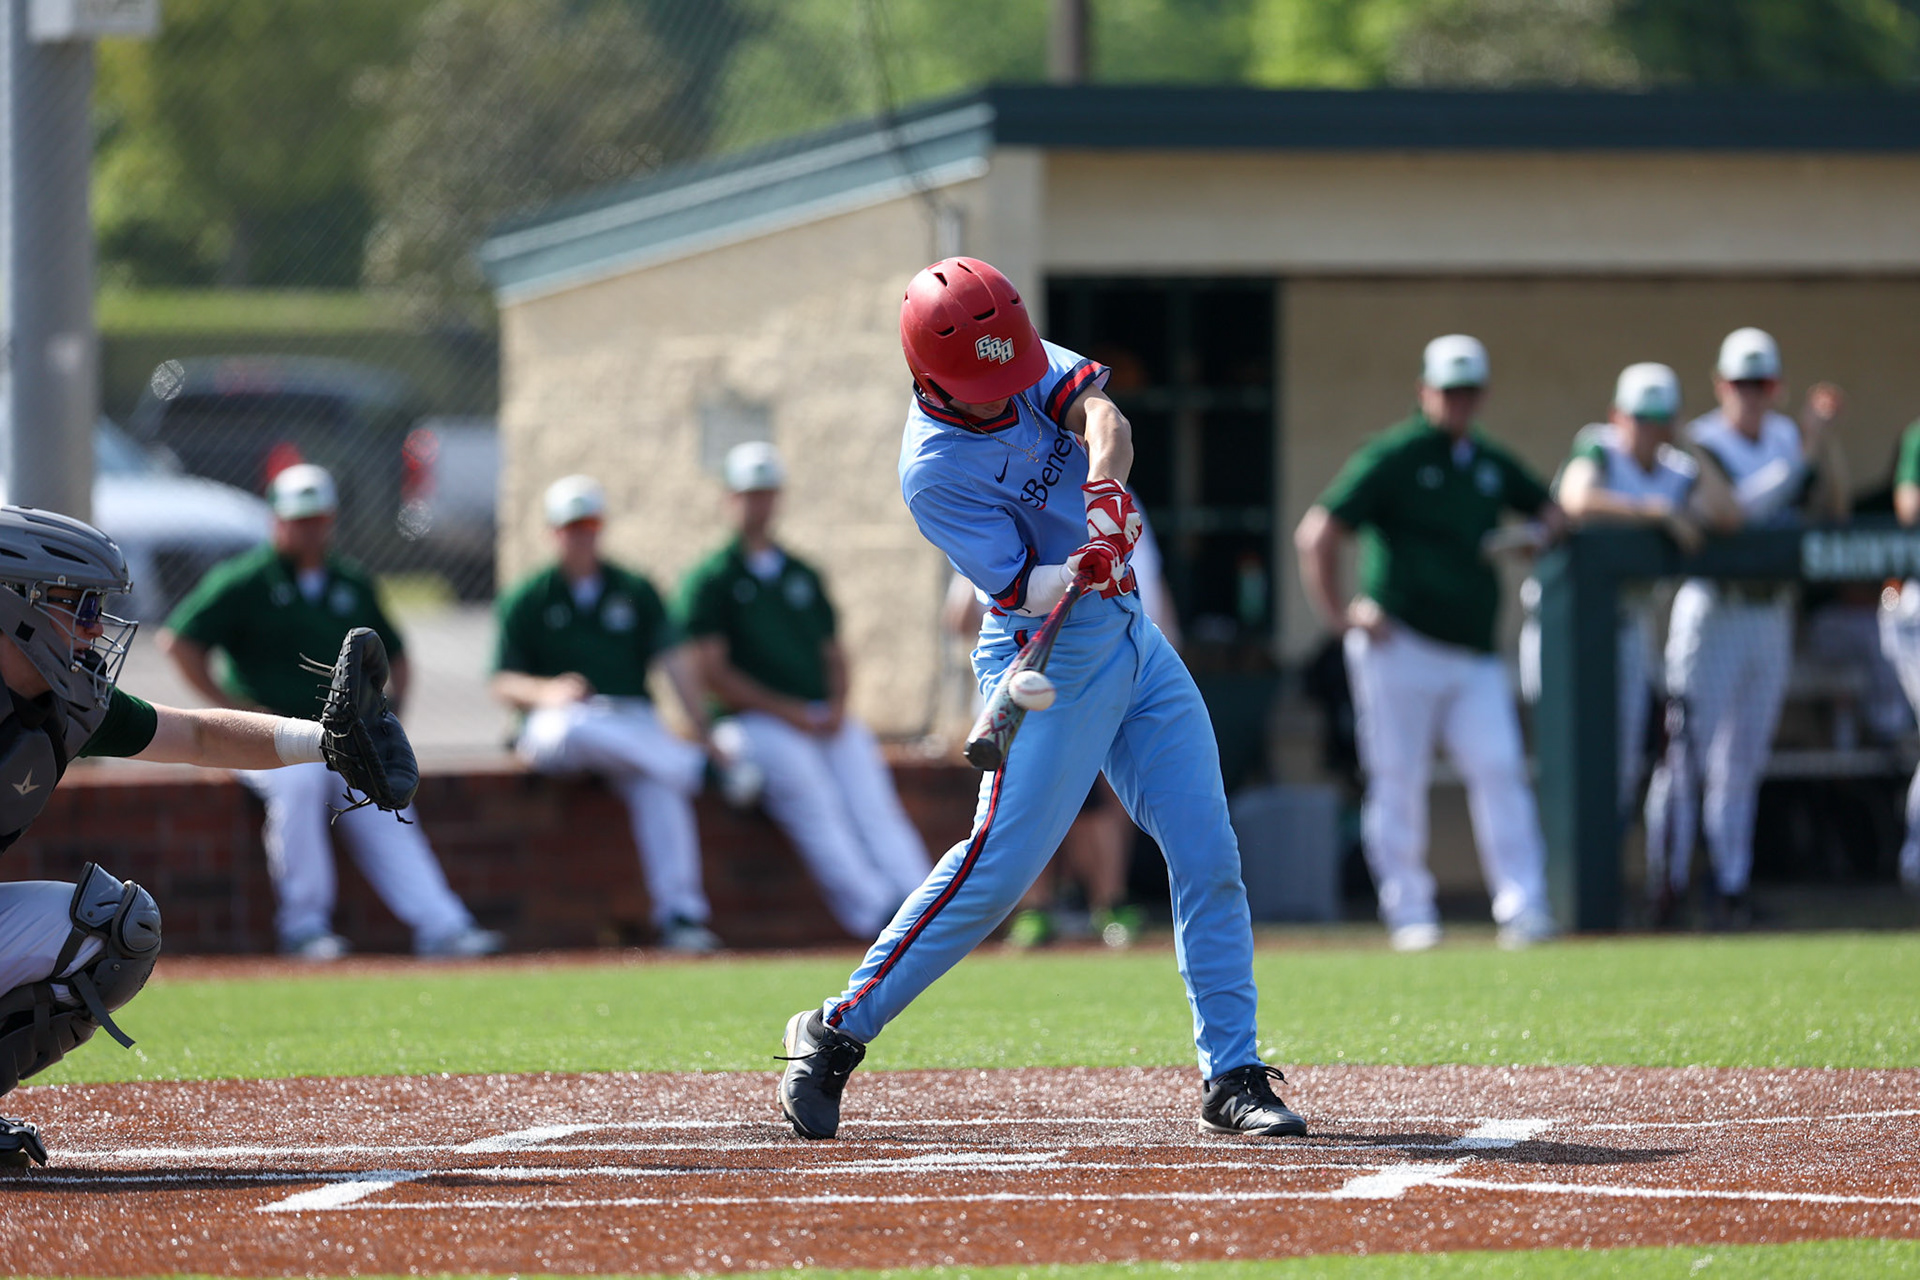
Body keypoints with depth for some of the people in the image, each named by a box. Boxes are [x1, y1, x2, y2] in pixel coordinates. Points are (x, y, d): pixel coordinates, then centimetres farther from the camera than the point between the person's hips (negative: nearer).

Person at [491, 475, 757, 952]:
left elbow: (672, 663, 7)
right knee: (573, 727, -41)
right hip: (556, 724, -1)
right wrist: (545, 692, -20)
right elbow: (503, 684, 3)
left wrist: (703, 732, -5)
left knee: (658, 786, -32)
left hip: (632, 721, 1)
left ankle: (680, 914, -37)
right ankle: (699, 769, -41)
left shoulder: (635, 592, 16)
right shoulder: (525, 600, 9)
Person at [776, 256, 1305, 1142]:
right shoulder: (935, 471, -20)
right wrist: (1075, 573, -43)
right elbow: (1019, 588, -22)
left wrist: (1103, 485, -36)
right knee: (1001, 860, -15)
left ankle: (1232, 1077, 7)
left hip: (1133, 642, 7)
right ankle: (837, 1032, -5)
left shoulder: (1021, 360, -1)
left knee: (1208, 859, 2)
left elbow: (1100, 413, -16)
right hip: (1049, 658, -7)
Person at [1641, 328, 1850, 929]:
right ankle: (1666, 881, -1)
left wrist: (1826, 435, -6)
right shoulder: (1700, 444, -8)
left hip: (1772, 614, 6)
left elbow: (1831, 509, 3)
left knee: (1743, 761, 8)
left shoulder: (1787, 436, 10)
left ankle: (1731, 886, 11)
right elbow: (1734, 509, -22)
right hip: (1711, 611, -6)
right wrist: (1801, 455, -23)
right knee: (1691, 751, -8)